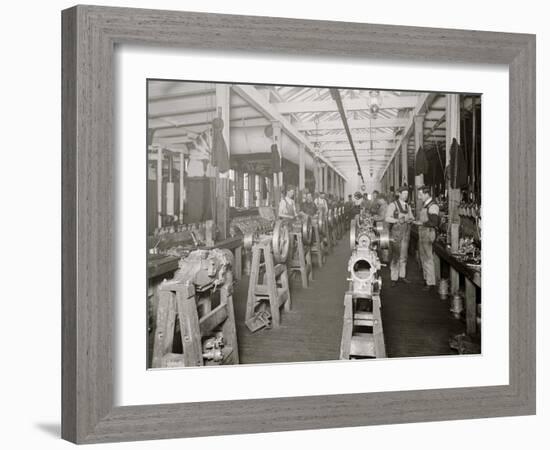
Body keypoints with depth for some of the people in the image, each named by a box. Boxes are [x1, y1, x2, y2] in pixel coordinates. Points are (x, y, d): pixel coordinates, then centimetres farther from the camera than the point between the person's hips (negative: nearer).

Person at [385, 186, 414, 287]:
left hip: (406, 232, 6)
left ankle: (402, 276, 19)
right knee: (395, 255, -7)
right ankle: (394, 278, -2)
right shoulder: (392, 205, -6)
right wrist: (398, 220, -28)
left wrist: (410, 220, -9)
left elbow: (412, 217, 15)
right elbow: (387, 218, -14)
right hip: (396, 232, -6)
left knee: (404, 255, 9)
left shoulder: (407, 206, 13)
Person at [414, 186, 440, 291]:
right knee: (423, 258, 18)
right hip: (422, 233, 10)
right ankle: (426, 278, 30)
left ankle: (431, 283, -4)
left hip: (428, 232, -10)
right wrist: (416, 221, 8)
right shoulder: (424, 205, 15)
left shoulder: (433, 206, -15)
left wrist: (421, 223, -17)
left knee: (428, 259, -7)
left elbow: (434, 222, -22)